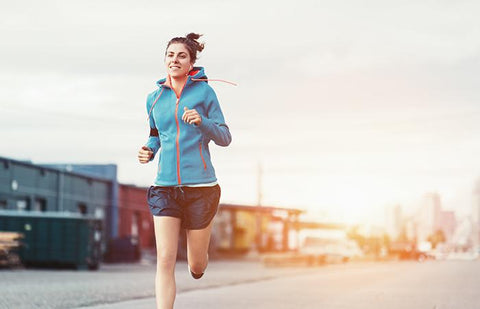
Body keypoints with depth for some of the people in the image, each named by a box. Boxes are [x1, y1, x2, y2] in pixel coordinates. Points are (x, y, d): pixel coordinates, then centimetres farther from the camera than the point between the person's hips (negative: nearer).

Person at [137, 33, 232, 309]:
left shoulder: (204, 91, -1)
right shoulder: (155, 98, 9)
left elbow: (225, 137, -1)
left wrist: (201, 121, -19)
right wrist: (149, 151, 2)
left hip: (200, 186, -2)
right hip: (165, 187, 2)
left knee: (196, 266, 11)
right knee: (165, 261, -12)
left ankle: (201, 258, 48)